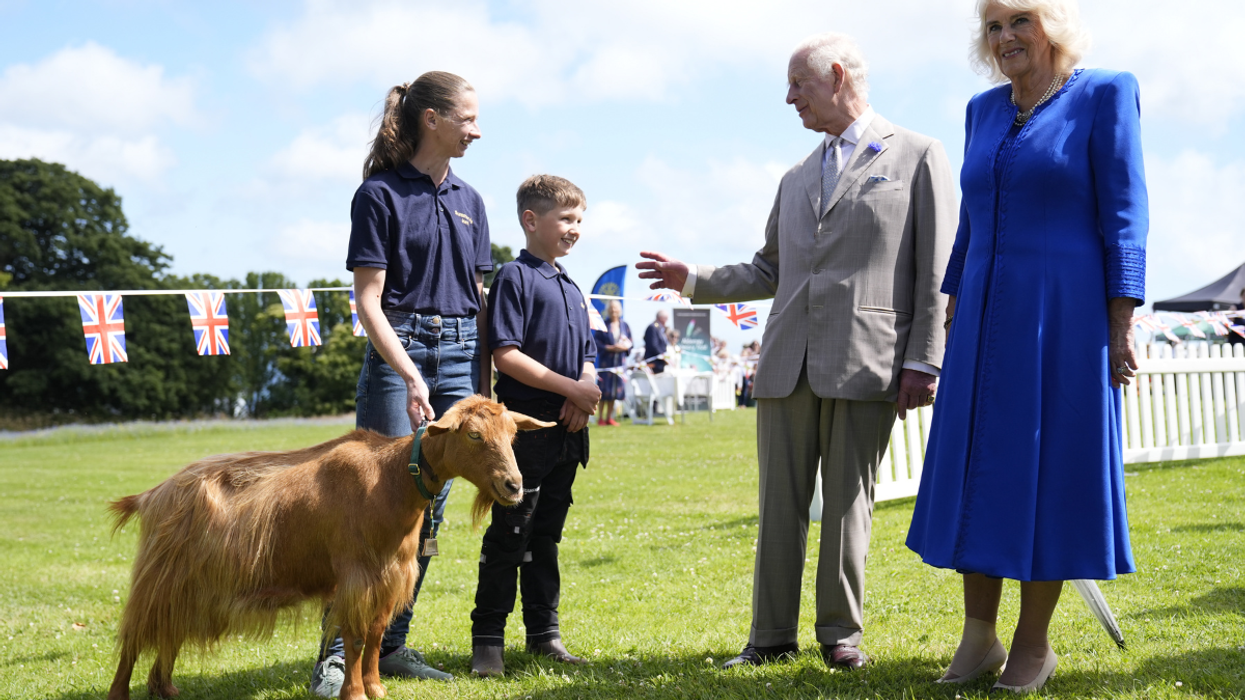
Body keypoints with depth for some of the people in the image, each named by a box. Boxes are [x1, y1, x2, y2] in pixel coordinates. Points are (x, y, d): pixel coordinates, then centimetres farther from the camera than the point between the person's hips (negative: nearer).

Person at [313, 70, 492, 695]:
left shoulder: (468, 200, 14)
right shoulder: (380, 193, -5)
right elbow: (368, 298, -10)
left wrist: (484, 382, 11)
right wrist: (410, 375, -20)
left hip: (459, 356, 6)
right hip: (397, 352, -6)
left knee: (430, 508, 7)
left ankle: (391, 645, 15)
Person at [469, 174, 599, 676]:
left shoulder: (570, 288, 17)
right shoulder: (515, 278, -6)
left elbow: (586, 356, 19)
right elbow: (506, 355, -15)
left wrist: (585, 391, -4)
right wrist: (569, 387, -16)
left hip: (567, 429, 7)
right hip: (526, 424, -7)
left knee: (546, 535, 13)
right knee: (509, 536, -4)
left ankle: (544, 631, 19)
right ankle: (487, 639, 2)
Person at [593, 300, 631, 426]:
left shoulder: (624, 325, 9)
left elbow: (630, 342, 12)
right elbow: (596, 341, -7)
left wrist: (625, 346, -10)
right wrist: (609, 348, -17)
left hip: (620, 360, 4)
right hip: (606, 360, -4)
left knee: (615, 389, 4)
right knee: (604, 389, -5)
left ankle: (609, 417, 12)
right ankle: (601, 417, 4)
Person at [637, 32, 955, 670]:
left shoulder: (918, 156, 4)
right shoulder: (796, 179, 22)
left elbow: (936, 270, -2)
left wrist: (922, 361, -9)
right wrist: (693, 279, 13)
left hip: (865, 362, -5)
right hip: (788, 362, 5)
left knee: (848, 500, 1)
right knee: (780, 503, 5)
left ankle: (841, 631, 12)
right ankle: (772, 635, 12)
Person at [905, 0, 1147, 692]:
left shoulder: (1105, 93, -3)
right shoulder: (985, 110, 13)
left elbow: (1125, 213, -7)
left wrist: (1121, 325, -13)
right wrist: (953, 310, 14)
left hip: (1066, 317, -5)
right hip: (989, 319, 6)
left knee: (1049, 471, 0)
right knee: (978, 470, 4)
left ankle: (1034, 642, 11)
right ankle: (979, 636, 13)